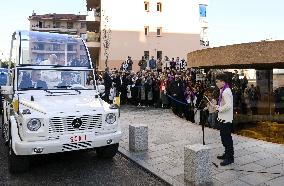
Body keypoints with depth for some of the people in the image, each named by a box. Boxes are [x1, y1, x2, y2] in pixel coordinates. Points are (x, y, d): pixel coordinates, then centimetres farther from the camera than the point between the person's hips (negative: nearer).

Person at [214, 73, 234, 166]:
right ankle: (227, 154, 31)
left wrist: (219, 109, -16)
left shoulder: (226, 92, -19)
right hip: (223, 118, 11)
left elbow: (228, 105, -28)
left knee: (227, 138, -4)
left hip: (226, 119, -11)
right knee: (224, 137, 19)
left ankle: (230, 158, 5)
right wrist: (218, 106, 8)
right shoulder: (224, 90, 13)